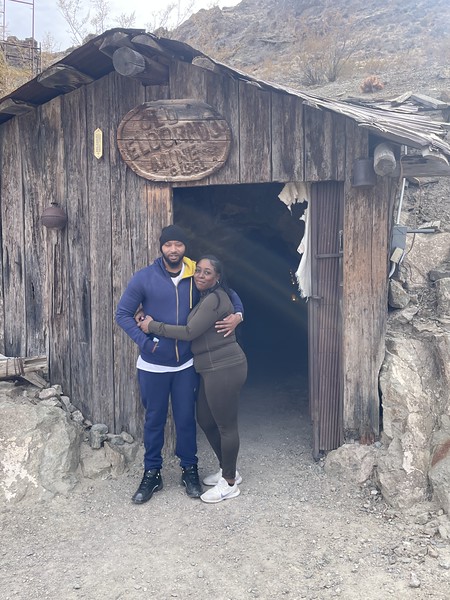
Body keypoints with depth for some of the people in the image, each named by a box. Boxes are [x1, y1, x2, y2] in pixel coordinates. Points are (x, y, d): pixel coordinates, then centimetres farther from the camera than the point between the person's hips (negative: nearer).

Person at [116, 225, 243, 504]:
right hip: (152, 366, -1)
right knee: (154, 420, 13)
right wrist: (144, 341, -17)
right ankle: (152, 474, 28)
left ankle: (190, 470, 31)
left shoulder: (196, 277, -3)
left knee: (186, 419, 12)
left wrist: (237, 314, -12)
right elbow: (123, 314, -5)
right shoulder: (144, 278, -10)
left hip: (186, 365, 1)